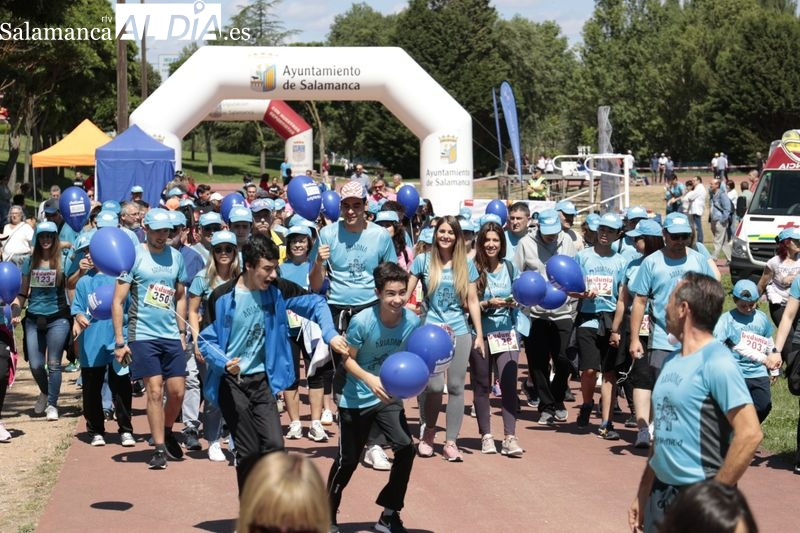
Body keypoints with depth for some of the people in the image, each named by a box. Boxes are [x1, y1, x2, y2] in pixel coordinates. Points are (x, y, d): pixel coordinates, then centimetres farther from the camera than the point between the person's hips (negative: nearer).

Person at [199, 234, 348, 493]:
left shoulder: (276, 289, -3)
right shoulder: (222, 296, -11)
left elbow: (314, 303, 3)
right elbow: (206, 340, -6)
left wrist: (330, 334, -13)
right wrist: (224, 363, -25)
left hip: (261, 380, 3)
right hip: (231, 382, -3)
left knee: (274, 445, -9)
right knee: (248, 452, -3)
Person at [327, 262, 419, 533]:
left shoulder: (412, 320, -13)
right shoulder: (362, 321, -23)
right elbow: (347, 359, -14)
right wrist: (369, 379, -30)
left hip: (389, 396, 3)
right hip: (357, 399, -3)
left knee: (405, 447, -14)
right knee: (347, 460, 6)